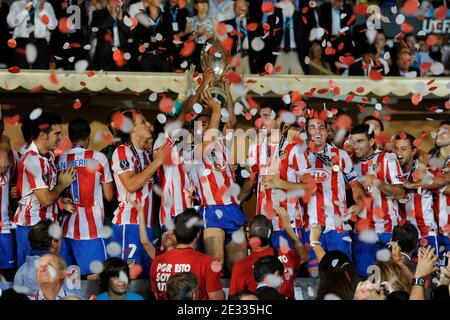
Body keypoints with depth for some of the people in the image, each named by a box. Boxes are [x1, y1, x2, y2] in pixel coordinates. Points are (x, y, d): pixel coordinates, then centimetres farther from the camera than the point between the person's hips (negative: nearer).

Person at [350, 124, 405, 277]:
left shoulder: (387, 159, -3)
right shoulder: (354, 163, 13)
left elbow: (399, 194, -10)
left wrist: (376, 182, -23)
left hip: (387, 230, -5)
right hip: (362, 229, 5)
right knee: (363, 275, 0)